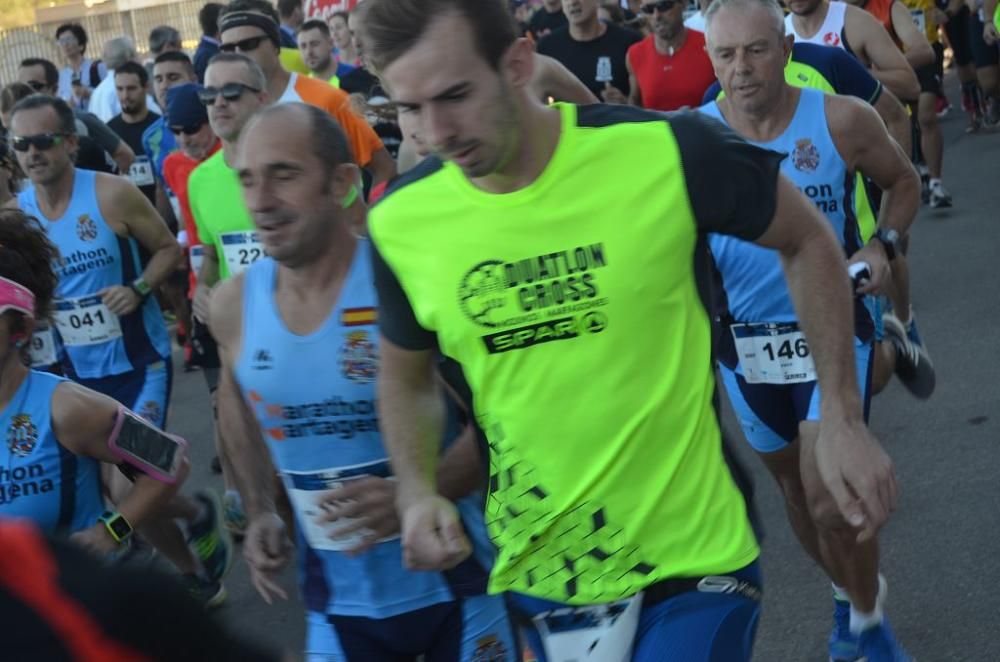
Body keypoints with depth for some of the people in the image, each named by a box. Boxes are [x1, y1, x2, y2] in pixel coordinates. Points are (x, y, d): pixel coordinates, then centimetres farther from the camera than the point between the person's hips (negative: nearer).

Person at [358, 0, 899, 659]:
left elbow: (809, 241, 0)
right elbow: (405, 375, 11)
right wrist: (416, 492, -5)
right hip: (534, 575, 4)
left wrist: (842, 417, -4)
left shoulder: (668, 153, -17)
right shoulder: (402, 221, -7)